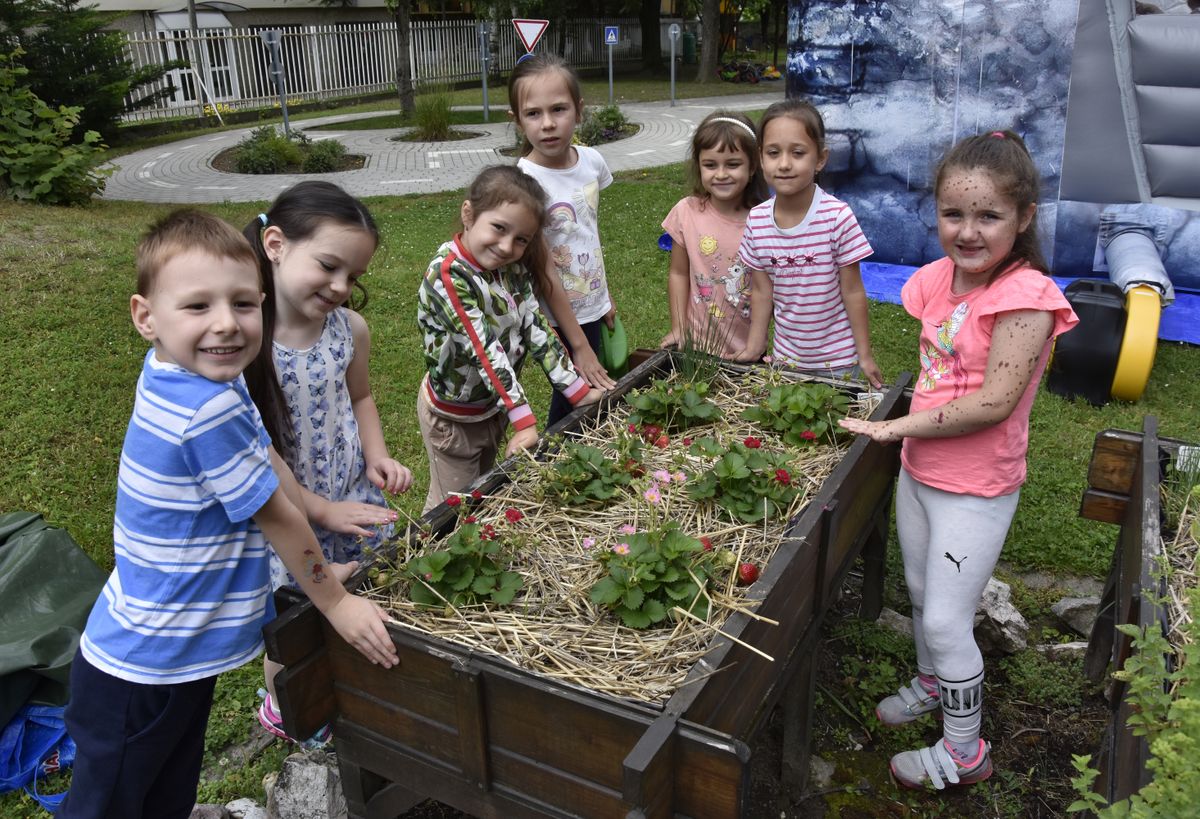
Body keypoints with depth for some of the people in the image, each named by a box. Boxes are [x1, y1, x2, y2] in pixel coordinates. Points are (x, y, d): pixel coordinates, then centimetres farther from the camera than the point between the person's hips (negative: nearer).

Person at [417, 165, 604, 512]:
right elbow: (483, 349, -33)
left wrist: (579, 391, -10)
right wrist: (524, 420, -36)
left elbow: (536, 326, -6)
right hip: (453, 415, -7)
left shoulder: (512, 266, -6)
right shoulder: (447, 275, -29)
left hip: (495, 404, 7)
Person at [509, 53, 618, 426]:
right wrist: (579, 345, -17)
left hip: (592, 306, 6)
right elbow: (544, 271, -20)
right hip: (558, 316, -6)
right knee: (574, 406, 5)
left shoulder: (591, 160, -4)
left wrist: (606, 296, 15)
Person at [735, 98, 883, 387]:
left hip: (838, 359, -3)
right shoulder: (756, 221, -7)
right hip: (786, 356, 3)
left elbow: (853, 292, -11)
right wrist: (753, 347, 3)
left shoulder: (838, 217, -18)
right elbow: (761, 292, 2)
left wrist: (865, 355, -7)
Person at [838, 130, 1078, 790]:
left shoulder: (1026, 296, -22)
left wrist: (898, 426, -21)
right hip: (917, 468, 7)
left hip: (975, 488, -7)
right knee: (920, 591, 24)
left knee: (946, 618, 1)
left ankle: (965, 751, 23)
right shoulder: (938, 278, 0)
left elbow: (994, 402, -27)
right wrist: (906, 433, 2)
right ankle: (931, 683, 51)